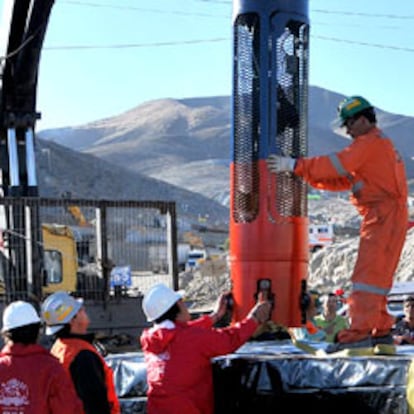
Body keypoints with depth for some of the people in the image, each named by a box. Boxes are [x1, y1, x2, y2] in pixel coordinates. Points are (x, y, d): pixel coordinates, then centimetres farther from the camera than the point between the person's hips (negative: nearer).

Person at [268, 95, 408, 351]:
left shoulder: (371, 142, -8)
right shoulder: (377, 144, 24)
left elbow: (337, 165, -18)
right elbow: (343, 181, 19)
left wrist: (294, 165, -16)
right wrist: (305, 174, 9)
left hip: (384, 216, -10)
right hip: (382, 217, 10)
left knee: (367, 273, -14)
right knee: (376, 275, 13)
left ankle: (359, 332, -18)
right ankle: (381, 330, 17)